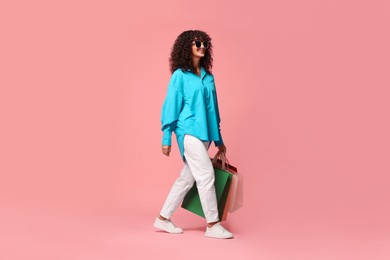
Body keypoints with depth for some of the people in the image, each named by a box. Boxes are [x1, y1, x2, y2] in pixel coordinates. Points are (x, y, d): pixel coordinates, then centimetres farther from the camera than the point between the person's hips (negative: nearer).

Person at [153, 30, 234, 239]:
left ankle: (163, 219, 21)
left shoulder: (208, 77, 14)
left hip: (204, 134, 7)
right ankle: (212, 225, 1)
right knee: (206, 175, -9)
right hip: (189, 132, -7)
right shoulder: (180, 75, -3)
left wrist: (218, 139, 17)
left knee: (187, 178, 9)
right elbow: (171, 106, -4)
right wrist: (166, 138, -6)